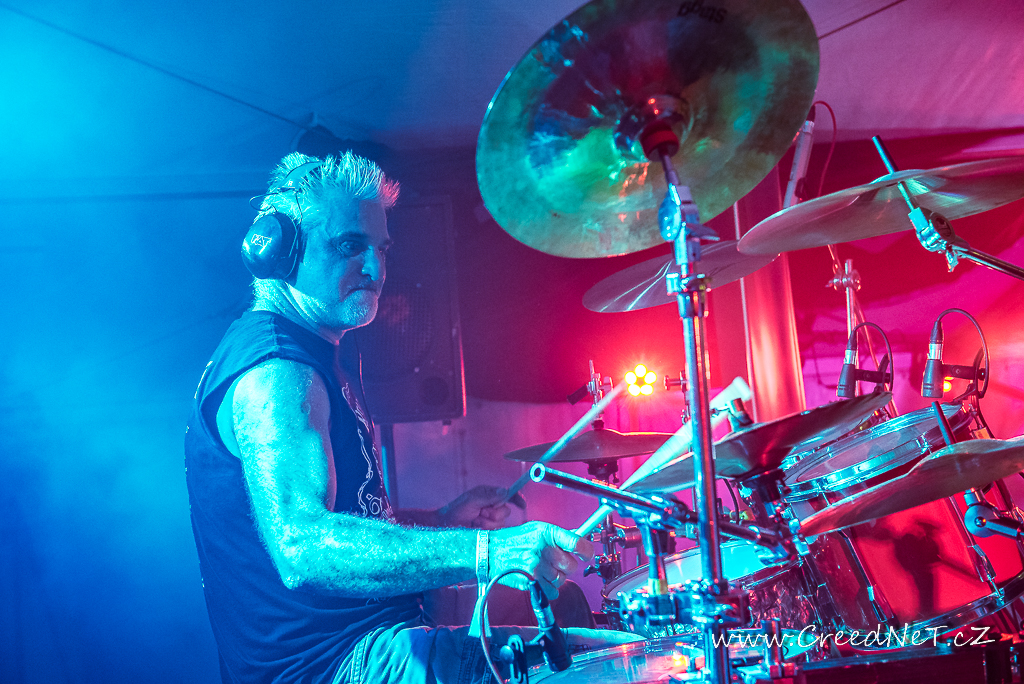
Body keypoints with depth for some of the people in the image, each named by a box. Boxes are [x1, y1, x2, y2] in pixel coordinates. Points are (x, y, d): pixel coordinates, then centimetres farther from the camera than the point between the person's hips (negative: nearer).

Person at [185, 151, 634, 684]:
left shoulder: (321, 354, 16)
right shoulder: (273, 369, -18)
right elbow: (301, 546, -33)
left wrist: (441, 520, 11)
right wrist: (483, 553, -41)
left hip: (365, 636, 10)